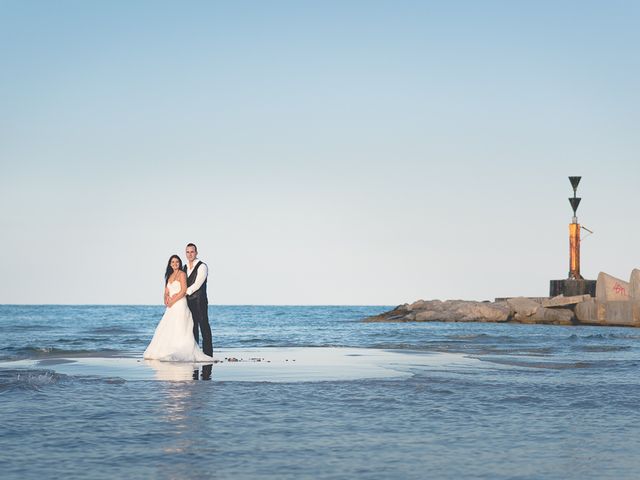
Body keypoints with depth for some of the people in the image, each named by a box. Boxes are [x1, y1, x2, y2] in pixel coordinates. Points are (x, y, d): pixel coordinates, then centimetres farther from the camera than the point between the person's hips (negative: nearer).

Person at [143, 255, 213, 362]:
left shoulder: (182, 274, -4)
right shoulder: (169, 276, 17)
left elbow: (184, 291, -12)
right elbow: (166, 291, 16)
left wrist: (173, 301, -11)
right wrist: (166, 298, -6)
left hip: (180, 304, -7)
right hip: (171, 307, 7)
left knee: (179, 331, -10)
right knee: (165, 330, 2)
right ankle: (165, 353, 4)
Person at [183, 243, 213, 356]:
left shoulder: (202, 266, -5)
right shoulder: (185, 268, 16)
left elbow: (197, 284, -15)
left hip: (199, 301, -7)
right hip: (188, 302, 7)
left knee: (204, 327, -6)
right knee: (192, 328, 8)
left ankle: (208, 354, -6)